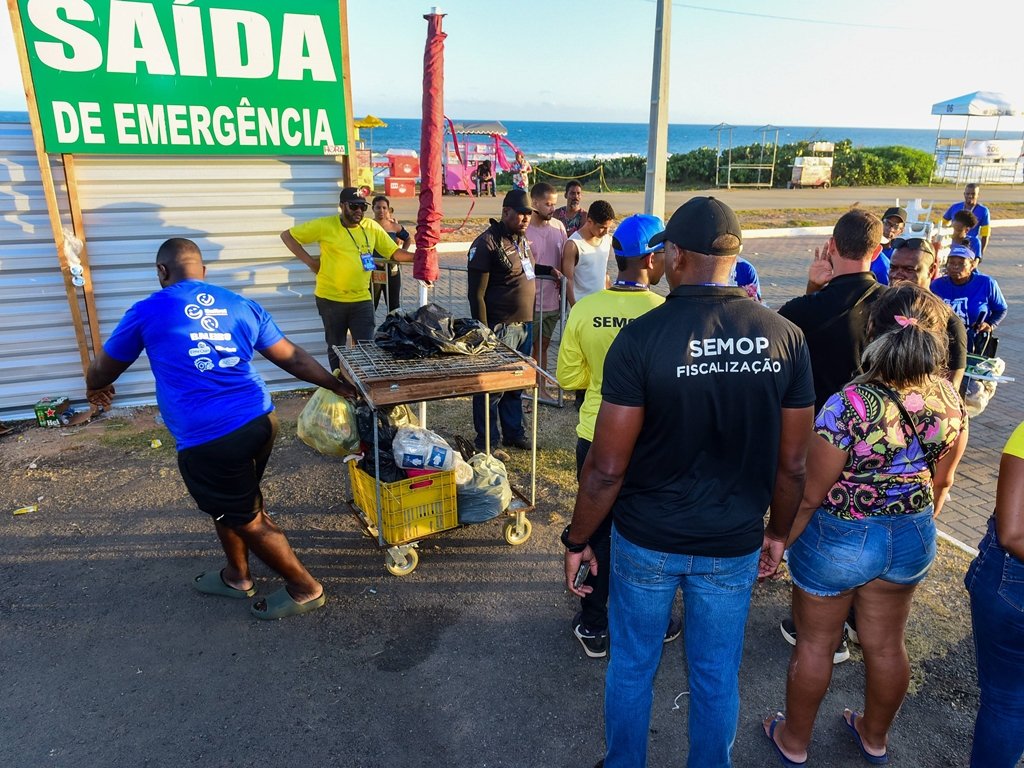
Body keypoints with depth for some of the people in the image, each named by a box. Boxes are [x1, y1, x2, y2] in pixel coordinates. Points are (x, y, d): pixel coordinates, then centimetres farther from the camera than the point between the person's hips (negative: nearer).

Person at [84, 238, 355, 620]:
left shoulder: (147, 311, 1)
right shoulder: (242, 306, 11)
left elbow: (102, 371, 16)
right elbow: (292, 358, 13)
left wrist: (96, 389, 39)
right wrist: (338, 386, 24)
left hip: (208, 439, -6)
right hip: (260, 421, 6)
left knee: (248, 519, 12)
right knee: (229, 503, 28)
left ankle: (305, 589, 25)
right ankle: (237, 577, 46)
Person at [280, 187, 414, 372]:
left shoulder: (372, 227, 2)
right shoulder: (325, 226, -7)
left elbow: (395, 253, 3)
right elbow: (287, 235, -1)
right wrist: (309, 260, -7)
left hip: (362, 299, 2)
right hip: (331, 299, -1)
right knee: (336, 348, 12)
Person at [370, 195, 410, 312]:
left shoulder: (395, 226, 3)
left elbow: (408, 238, 20)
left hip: (391, 271, 3)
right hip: (373, 271, -3)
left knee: (394, 306, 10)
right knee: (370, 305, 6)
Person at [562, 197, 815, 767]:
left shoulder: (642, 337, -20)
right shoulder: (785, 337, -9)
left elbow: (607, 468, -18)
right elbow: (793, 464, -2)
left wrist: (578, 540, -3)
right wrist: (778, 533, 14)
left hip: (647, 541, -2)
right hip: (734, 545, 3)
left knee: (633, 668, 20)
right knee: (718, 676, 22)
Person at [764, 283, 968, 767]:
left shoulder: (848, 407, -30)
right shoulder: (950, 401, -11)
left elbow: (809, 494, -21)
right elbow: (941, 482, 3)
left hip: (840, 541, -5)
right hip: (912, 539, 5)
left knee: (815, 642, 16)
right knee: (886, 643, 24)